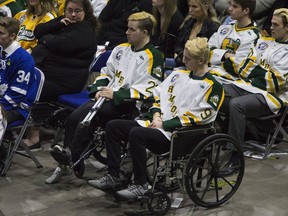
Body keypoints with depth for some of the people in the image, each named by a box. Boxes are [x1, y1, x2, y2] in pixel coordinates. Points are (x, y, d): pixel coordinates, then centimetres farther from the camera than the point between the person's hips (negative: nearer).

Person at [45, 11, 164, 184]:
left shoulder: (154, 57, -4)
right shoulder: (121, 49, 19)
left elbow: (145, 91, -14)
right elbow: (106, 73, 23)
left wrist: (115, 95, -17)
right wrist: (99, 90, 2)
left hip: (129, 105, -7)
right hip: (108, 97, 7)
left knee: (88, 111, -29)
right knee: (73, 118, -17)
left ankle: (71, 157, -23)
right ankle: (65, 163, -12)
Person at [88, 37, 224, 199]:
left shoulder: (212, 87, -7)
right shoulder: (179, 73, 16)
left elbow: (195, 118, -14)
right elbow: (159, 93, 20)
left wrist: (164, 125, -14)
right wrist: (156, 115, 1)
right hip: (158, 125, 8)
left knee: (136, 133, -32)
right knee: (113, 126, -3)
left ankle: (141, 184, -20)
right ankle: (113, 177, -1)